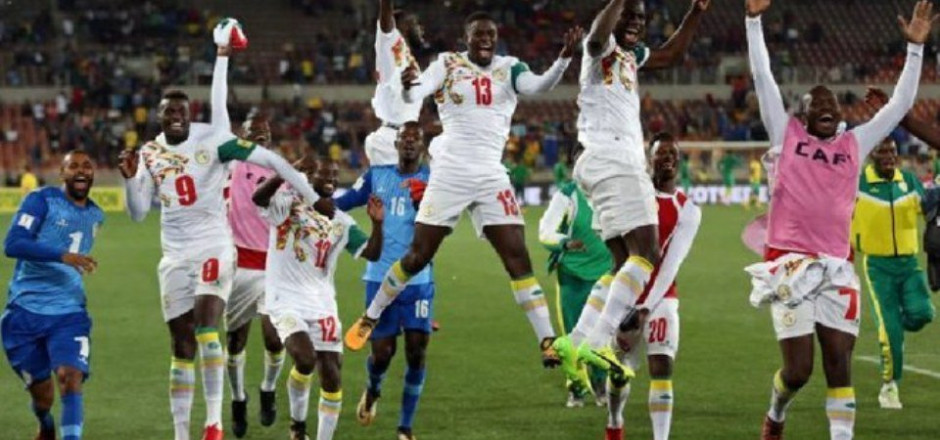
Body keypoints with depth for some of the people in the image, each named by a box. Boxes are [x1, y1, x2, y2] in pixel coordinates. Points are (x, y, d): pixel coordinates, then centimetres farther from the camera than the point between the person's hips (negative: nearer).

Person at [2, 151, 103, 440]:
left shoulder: (95, 216, 12)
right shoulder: (42, 200, -7)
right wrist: (63, 256, -29)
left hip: (69, 313, 3)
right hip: (26, 311, -3)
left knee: (71, 379, -20)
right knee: (42, 392, 6)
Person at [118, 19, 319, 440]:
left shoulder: (210, 139, -7)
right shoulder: (149, 154, 6)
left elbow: (271, 160, -10)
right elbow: (138, 213, 5)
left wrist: (314, 199, -12)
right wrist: (130, 179, -13)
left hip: (215, 247, -4)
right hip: (175, 255, 4)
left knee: (205, 325, -24)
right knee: (182, 346, 6)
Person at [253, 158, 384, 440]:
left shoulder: (342, 223, 9)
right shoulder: (288, 203, -4)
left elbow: (372, 254, 0)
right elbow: (259, 198, -25)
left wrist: (377, 224, -17)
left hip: (322, 304, 5)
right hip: (286, 301, -5)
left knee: (331, 376, -2)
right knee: (306, 359, -24)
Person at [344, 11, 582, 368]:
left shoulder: (509, 68, 6)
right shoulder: (448, 64, 2)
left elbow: (539, 86, -13)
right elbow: (414, 95, -13)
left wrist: (564, 58, -30)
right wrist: (406, 85, -38)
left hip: (491, 175, 1)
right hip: (450, 173, -1)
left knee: (517, 257, -6)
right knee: (418, 256, 4)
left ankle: (547, 340, -6)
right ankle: (371, 317, 23)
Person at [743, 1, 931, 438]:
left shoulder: (854, 144, 15)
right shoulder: (786, 134, 8)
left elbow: (900, 104, 16)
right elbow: (762, 77, 4)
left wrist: (915, 47, 10)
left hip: (837, 267, 3)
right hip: (791, 263, -3)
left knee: (839, 365, -2)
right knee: (799, 368, -3)